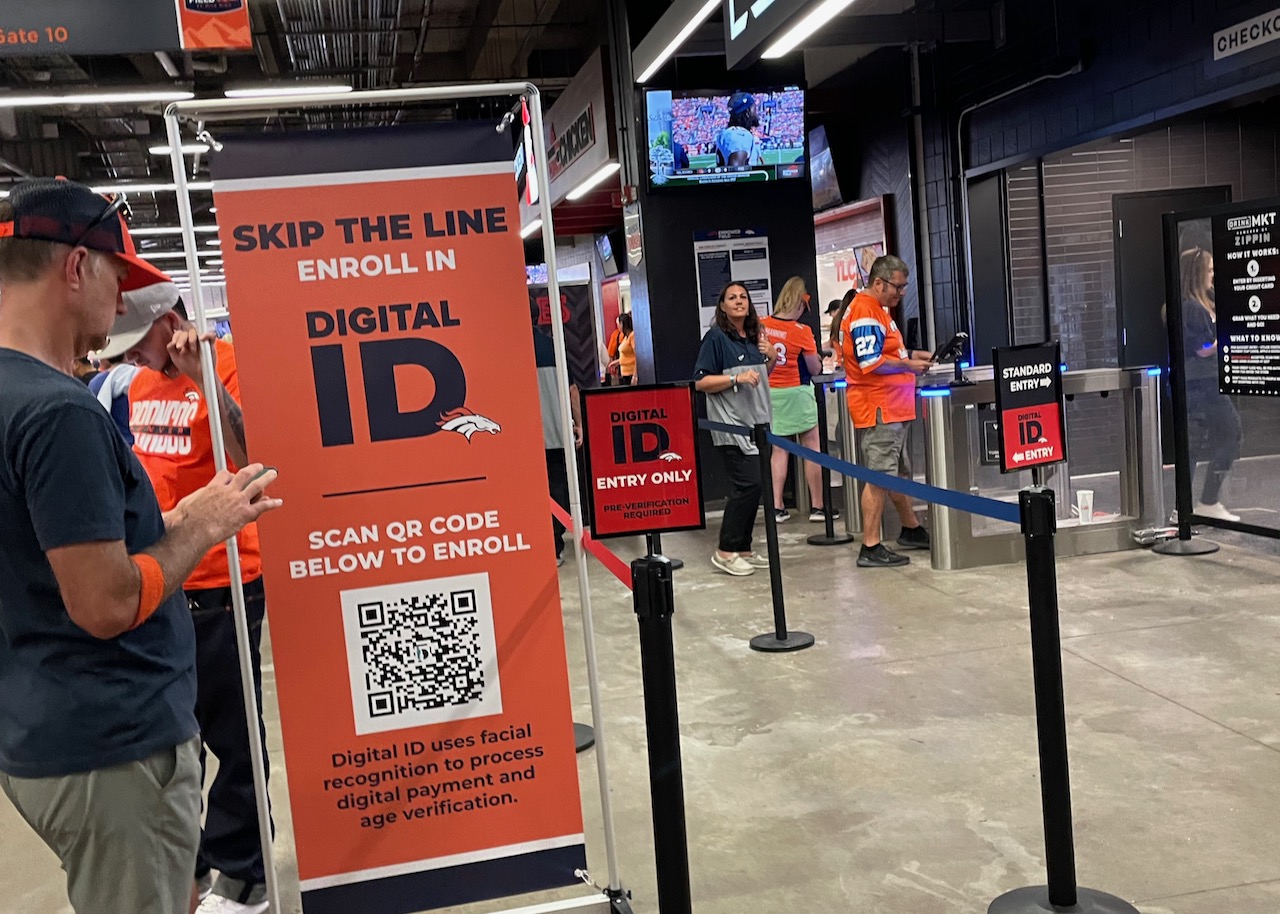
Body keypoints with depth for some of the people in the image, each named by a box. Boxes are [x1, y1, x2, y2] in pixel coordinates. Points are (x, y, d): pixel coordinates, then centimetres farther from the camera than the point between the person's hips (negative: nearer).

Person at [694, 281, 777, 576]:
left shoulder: (754, 338, 15)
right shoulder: (716, 338, -7)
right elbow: (701, 382, -11)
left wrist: (772, 359, 7)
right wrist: (736, 378, -21)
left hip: (755, 423, 8)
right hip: (731, 425, -8)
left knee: (752, 487, 9)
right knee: (747, 484, -14)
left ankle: (743, 549, 17)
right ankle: (726, 553, -5)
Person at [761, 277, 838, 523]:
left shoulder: (762, 325, -1)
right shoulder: (802, 331, -11)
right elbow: (815, 370, -4)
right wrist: (813, 352, 14)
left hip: (769, 393, 5)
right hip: (795, 393, -4)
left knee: (779, 450, 10)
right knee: (812, 448, 5)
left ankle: (777, 508, 7)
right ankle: (817, 506, 8)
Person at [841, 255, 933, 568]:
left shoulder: (877, 309, 19)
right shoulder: (864, 311, -16)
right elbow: (872, 363, -23)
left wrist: (913, 354, 14)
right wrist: (910, 366, -15)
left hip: (893, 407, 11)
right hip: (878, 409, -11)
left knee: (898, 472, 22)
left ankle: (911, 530, 36)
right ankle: (871, 548, -5)